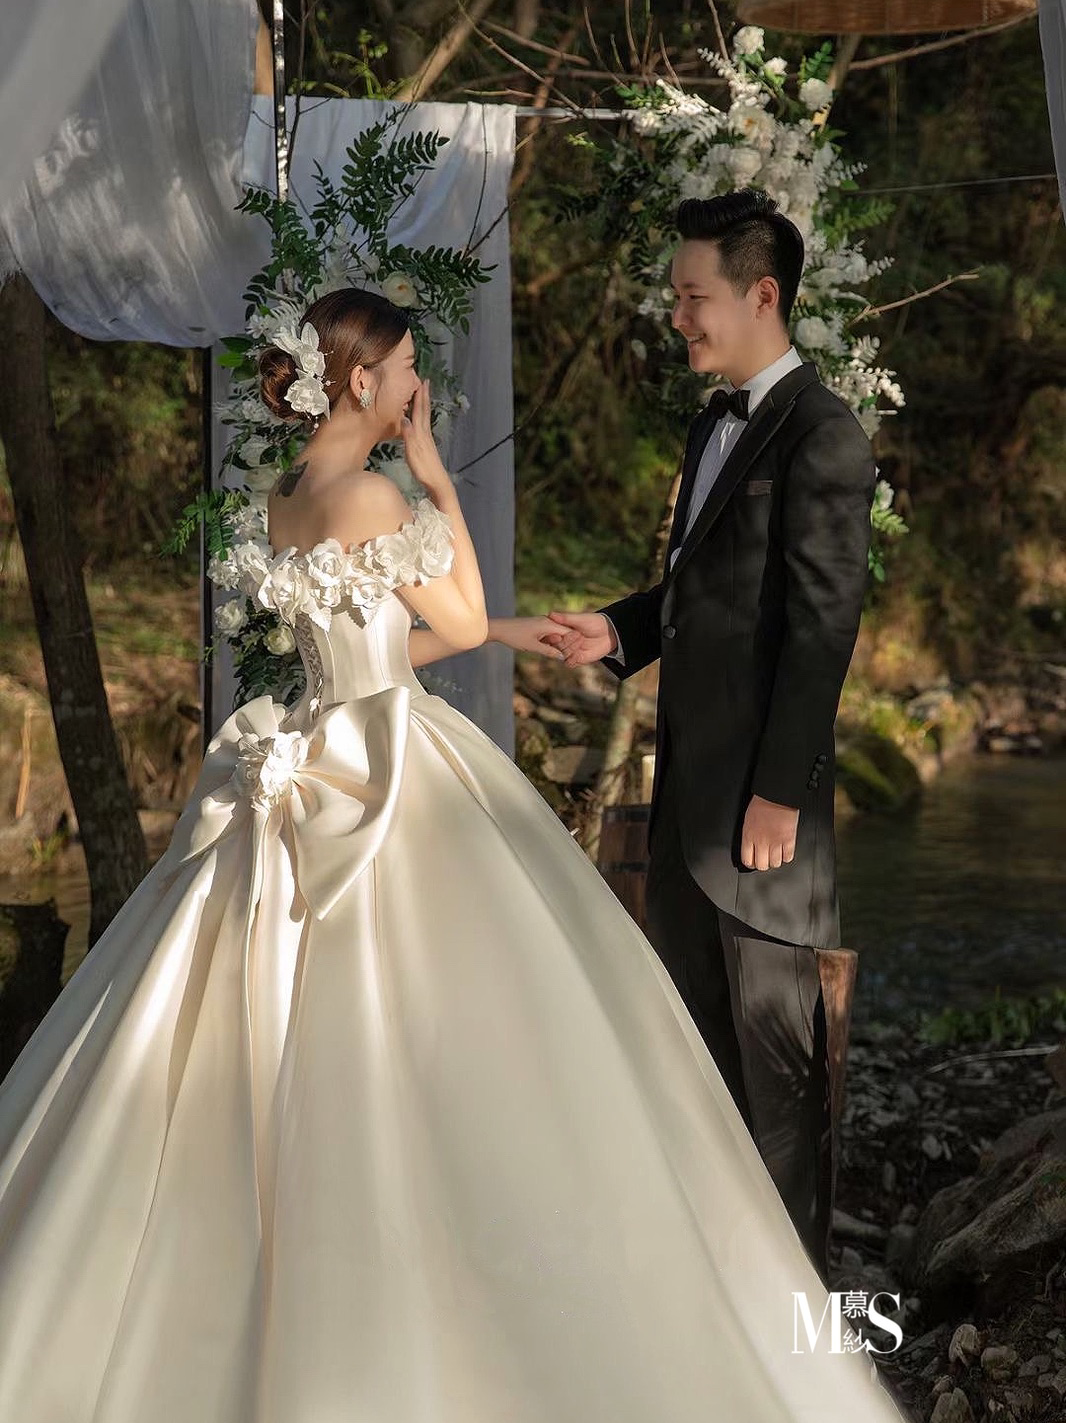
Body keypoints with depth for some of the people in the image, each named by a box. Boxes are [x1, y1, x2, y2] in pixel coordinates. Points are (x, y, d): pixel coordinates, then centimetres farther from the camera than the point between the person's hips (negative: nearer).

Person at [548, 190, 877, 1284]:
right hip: (688, 768, 9)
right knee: (692, 1003, 17)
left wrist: (779, 791, -20)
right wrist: (622, 631, 2)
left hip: (759, 782, -9)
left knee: (771, 1024, 1)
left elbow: (822, 627, -19)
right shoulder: (715, 424, 14)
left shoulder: (821, 440, -15)